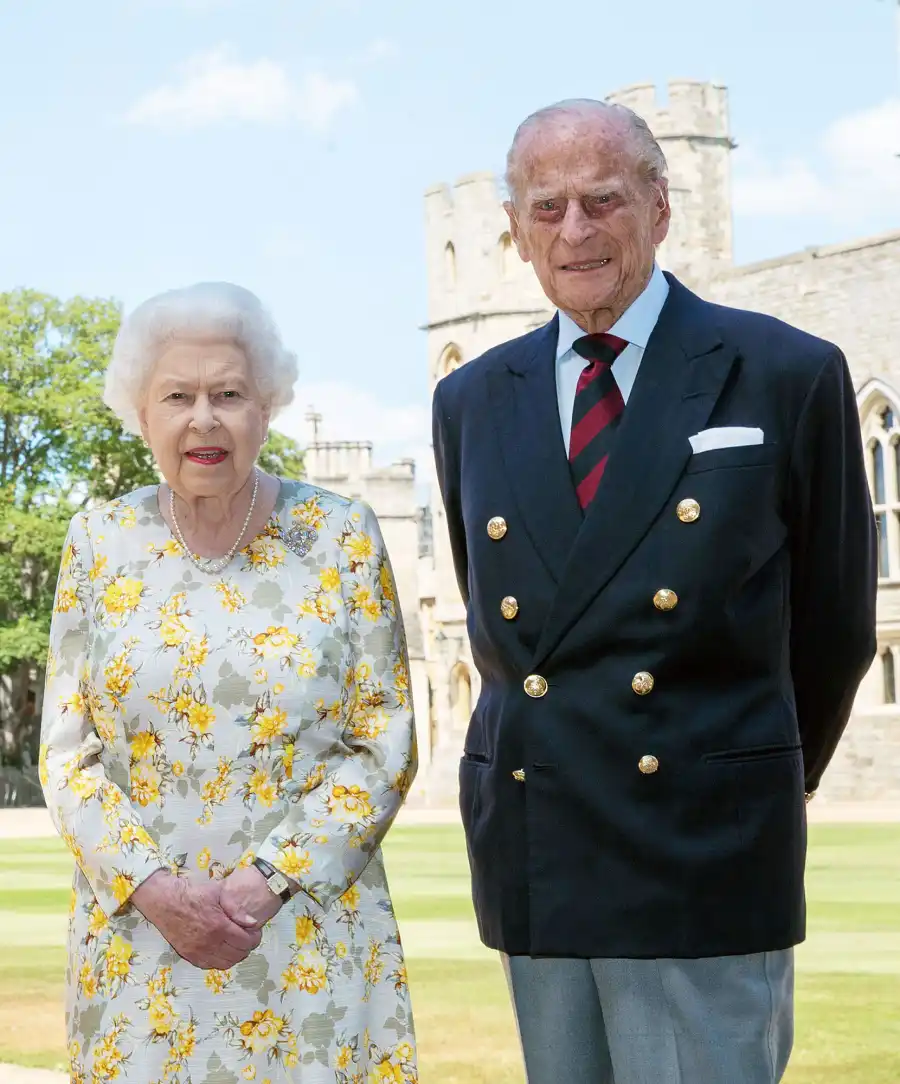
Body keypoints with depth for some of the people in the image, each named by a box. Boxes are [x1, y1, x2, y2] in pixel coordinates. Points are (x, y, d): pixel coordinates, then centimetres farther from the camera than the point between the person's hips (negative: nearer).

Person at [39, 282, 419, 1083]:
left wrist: (267, 881, -13)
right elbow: (67, 755, 3)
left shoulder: (343, 538, -1)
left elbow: (385, 747, -2)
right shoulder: (100, 544, 3)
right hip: (139, 938, 1)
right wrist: (152, 885, -11)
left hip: (311, 940, -1)